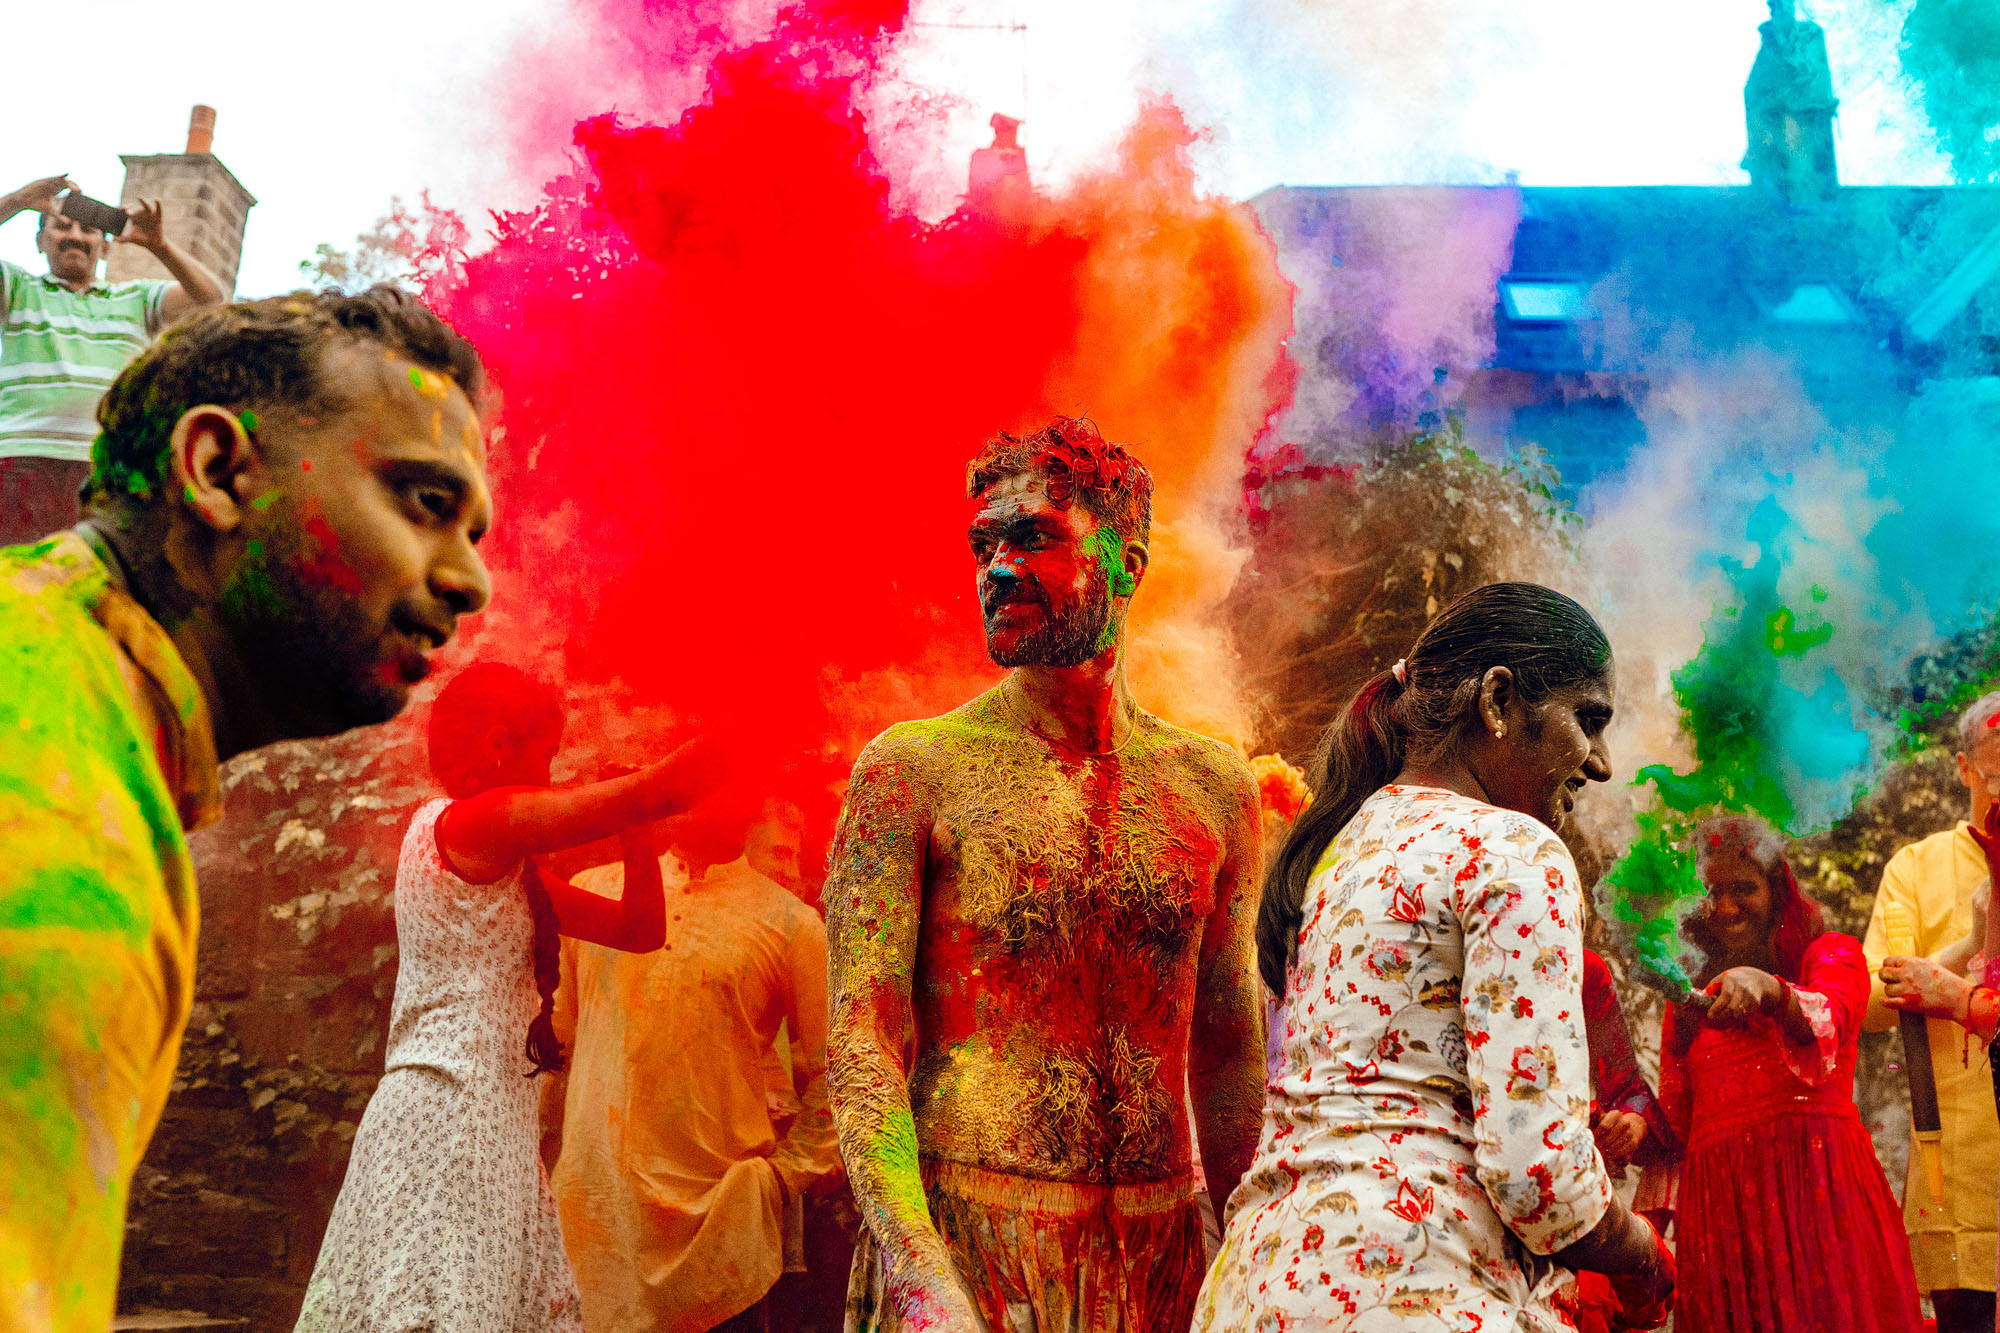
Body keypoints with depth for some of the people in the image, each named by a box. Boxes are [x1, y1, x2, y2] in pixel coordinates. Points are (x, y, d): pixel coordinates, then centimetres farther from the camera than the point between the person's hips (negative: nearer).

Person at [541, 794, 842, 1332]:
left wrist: (780, 1178, -4)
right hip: (594, 1206, 2)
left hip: (722, 1218, -2)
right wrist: (546, 1171, 12)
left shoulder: (791, 923, 1)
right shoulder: (591, 893, 9)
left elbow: (830, 1077, 4)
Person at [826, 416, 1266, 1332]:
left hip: (1162, 1254, 4)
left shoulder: (1214, 787, 7)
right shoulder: (911, 770, -5)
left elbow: (1228, 1056, 13)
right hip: (964, 1247, -3)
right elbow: (862, 1043, -10)